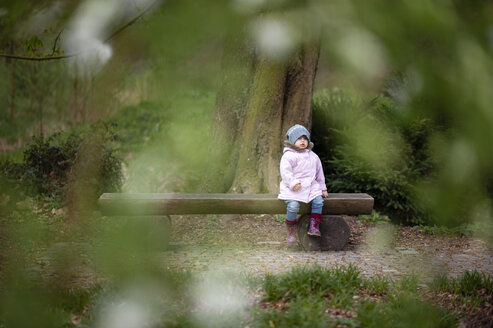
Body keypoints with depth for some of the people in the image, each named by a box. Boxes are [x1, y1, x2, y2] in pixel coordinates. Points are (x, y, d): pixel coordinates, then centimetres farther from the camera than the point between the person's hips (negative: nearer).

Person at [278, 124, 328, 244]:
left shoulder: (313, 156, 16)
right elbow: (285, 172, -11)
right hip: (292, 188, -5)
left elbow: (319, 173, 24)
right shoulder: (288, 156, -3)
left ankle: (314, 227, -11)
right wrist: (293, 183, -21)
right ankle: (291, 230, -7)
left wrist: (323, 188, 21)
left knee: (318, 201, -20)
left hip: (310, 186, 5)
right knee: (293, 206, -27)